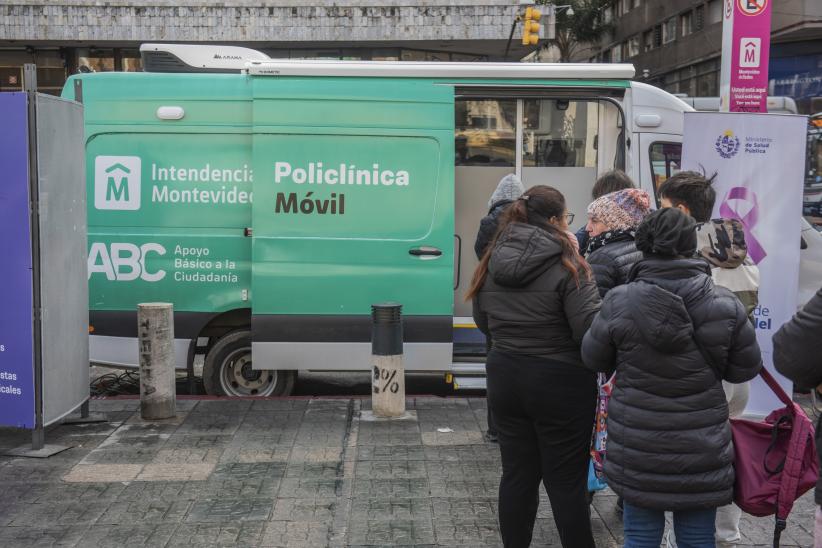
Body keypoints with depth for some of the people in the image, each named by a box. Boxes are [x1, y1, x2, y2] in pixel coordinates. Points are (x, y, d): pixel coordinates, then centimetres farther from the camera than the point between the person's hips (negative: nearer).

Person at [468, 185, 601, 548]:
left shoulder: (492, 261, 3)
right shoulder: (566, 264, -15)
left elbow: (483, 322, 14)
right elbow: (590, 330, -20)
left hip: (505, 376, 5)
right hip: (560, 382, -5)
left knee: (517, 474, 14)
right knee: (567, 480, 4)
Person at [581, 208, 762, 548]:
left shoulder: (619, 303, -12)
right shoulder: (724, 305, -10)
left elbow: (594, 359, 2)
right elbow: (746, 368, 1)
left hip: (637, 447, 0)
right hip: (701, 450, 1)